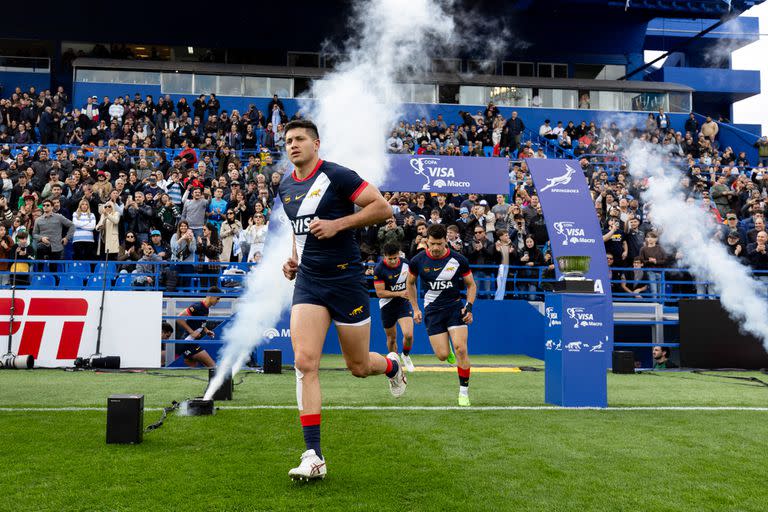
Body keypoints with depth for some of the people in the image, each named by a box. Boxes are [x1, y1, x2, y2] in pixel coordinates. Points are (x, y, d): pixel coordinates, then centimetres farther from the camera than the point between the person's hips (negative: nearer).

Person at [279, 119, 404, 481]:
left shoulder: (337, 176, -9)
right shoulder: (285, 187, 12)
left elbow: (383, 208, -12)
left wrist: (337, 224, -19)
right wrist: (294, 257, 11)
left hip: (346, 278, -5)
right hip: (308, 281, 5)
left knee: (358, 367, 7)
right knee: (304, 362, -12)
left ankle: (392, 365, 45)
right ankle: (313, 457, -8)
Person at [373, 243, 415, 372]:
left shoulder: (405, 263, -5)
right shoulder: (379, 269, -17)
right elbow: (379, 293, -19)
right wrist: (399, 293, -25)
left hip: (404, 303, 2)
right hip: (387, 306, -1)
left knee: (408, 335, -16)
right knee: (391, 338, 10)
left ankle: (405, 355, 15)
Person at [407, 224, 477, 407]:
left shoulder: (458, 260, -8)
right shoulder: (418, 261, -6)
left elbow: (471, 284, 6)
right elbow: (410, 283, 11)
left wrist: (469, 306, -7)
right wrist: (415, 309, 9)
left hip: (455, 306, -1)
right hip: (432, 310, 1)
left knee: (460, 349, -16)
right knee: (443, 355, -6)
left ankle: (464, 391, -1)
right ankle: (444, 342, 34)